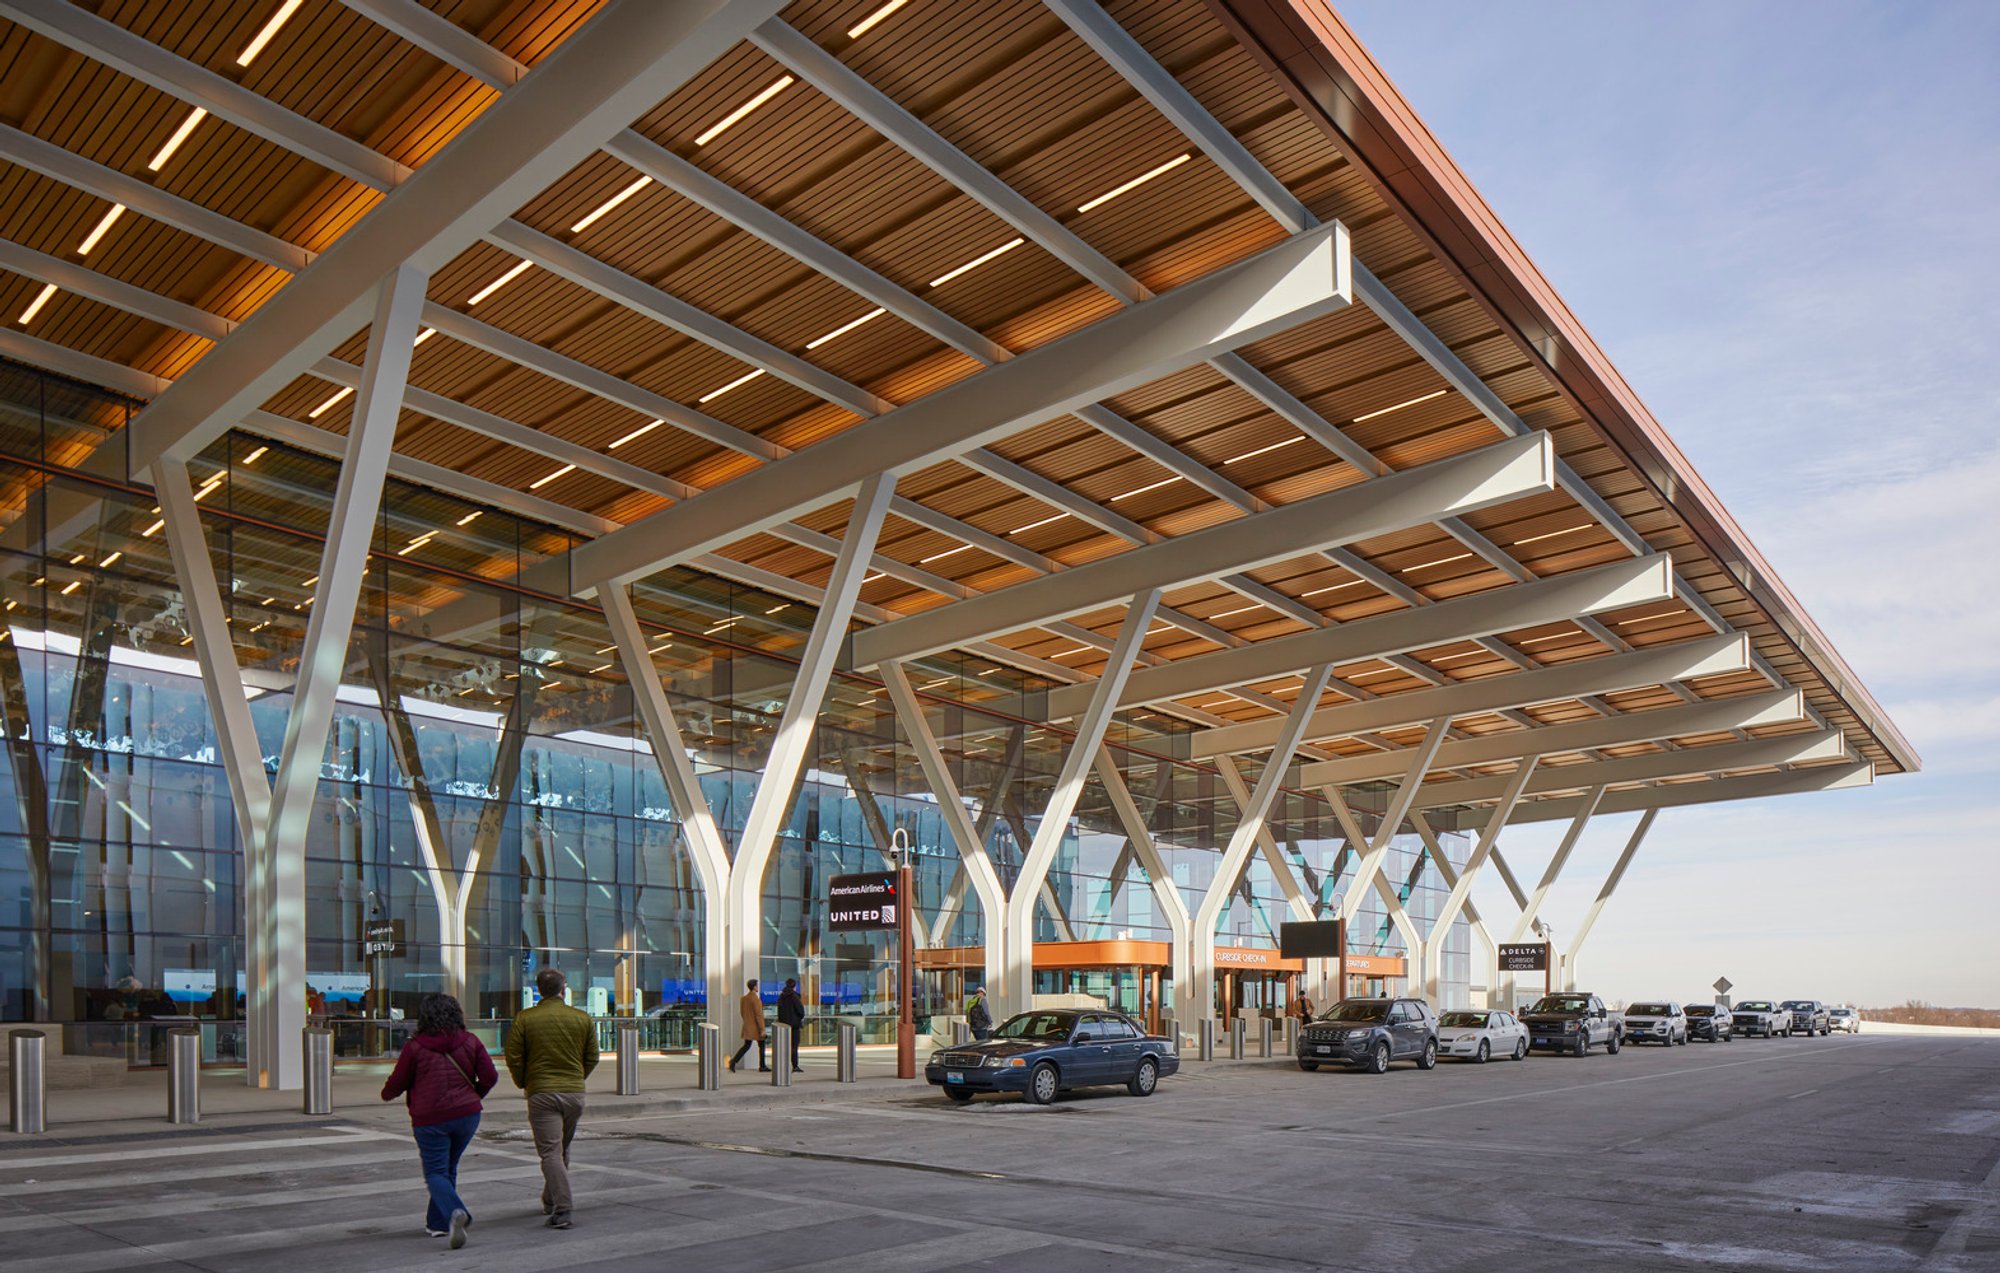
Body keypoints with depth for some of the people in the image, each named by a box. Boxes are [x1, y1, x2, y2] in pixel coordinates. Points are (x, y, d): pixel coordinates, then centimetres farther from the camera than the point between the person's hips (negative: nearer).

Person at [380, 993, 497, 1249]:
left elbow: (397, 1082, 2)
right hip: (467, 1114, 4)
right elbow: (490, 1076, -1)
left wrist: (387, 1094, 26)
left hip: (430, 1119, -3)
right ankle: (437, 1222, 26)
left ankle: (455, 1212, -23)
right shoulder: (470, 1041, 2)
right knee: (448, 1168, 19)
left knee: (435, 1172, 1)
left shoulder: (415, 1046, -6)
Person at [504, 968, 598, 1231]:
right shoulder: (583, 1019, 2)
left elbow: (514, 1057, -4)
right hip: (575, 1092, 3)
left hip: (541, 1093, -3)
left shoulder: (525, 1019, -4)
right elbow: (592, 1057, 6)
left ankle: (561, 1209, -15)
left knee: (550, 1151, -4)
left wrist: (523, 1083, 12)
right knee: (563, 1149, 19)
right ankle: (550, 1201, 32)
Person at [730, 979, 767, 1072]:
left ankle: (734, 1061, -8)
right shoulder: (755, 999, -18)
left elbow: (743, 1013, 14)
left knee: (746, 1045, 9)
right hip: (756, 1027, -7)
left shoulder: (743, 998, 7)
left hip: (747, 1026, 7)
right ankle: (762, 1066, 13)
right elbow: (758, 1015, -20)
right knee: (761, 1046, 7)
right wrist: (762, 1029, -18)